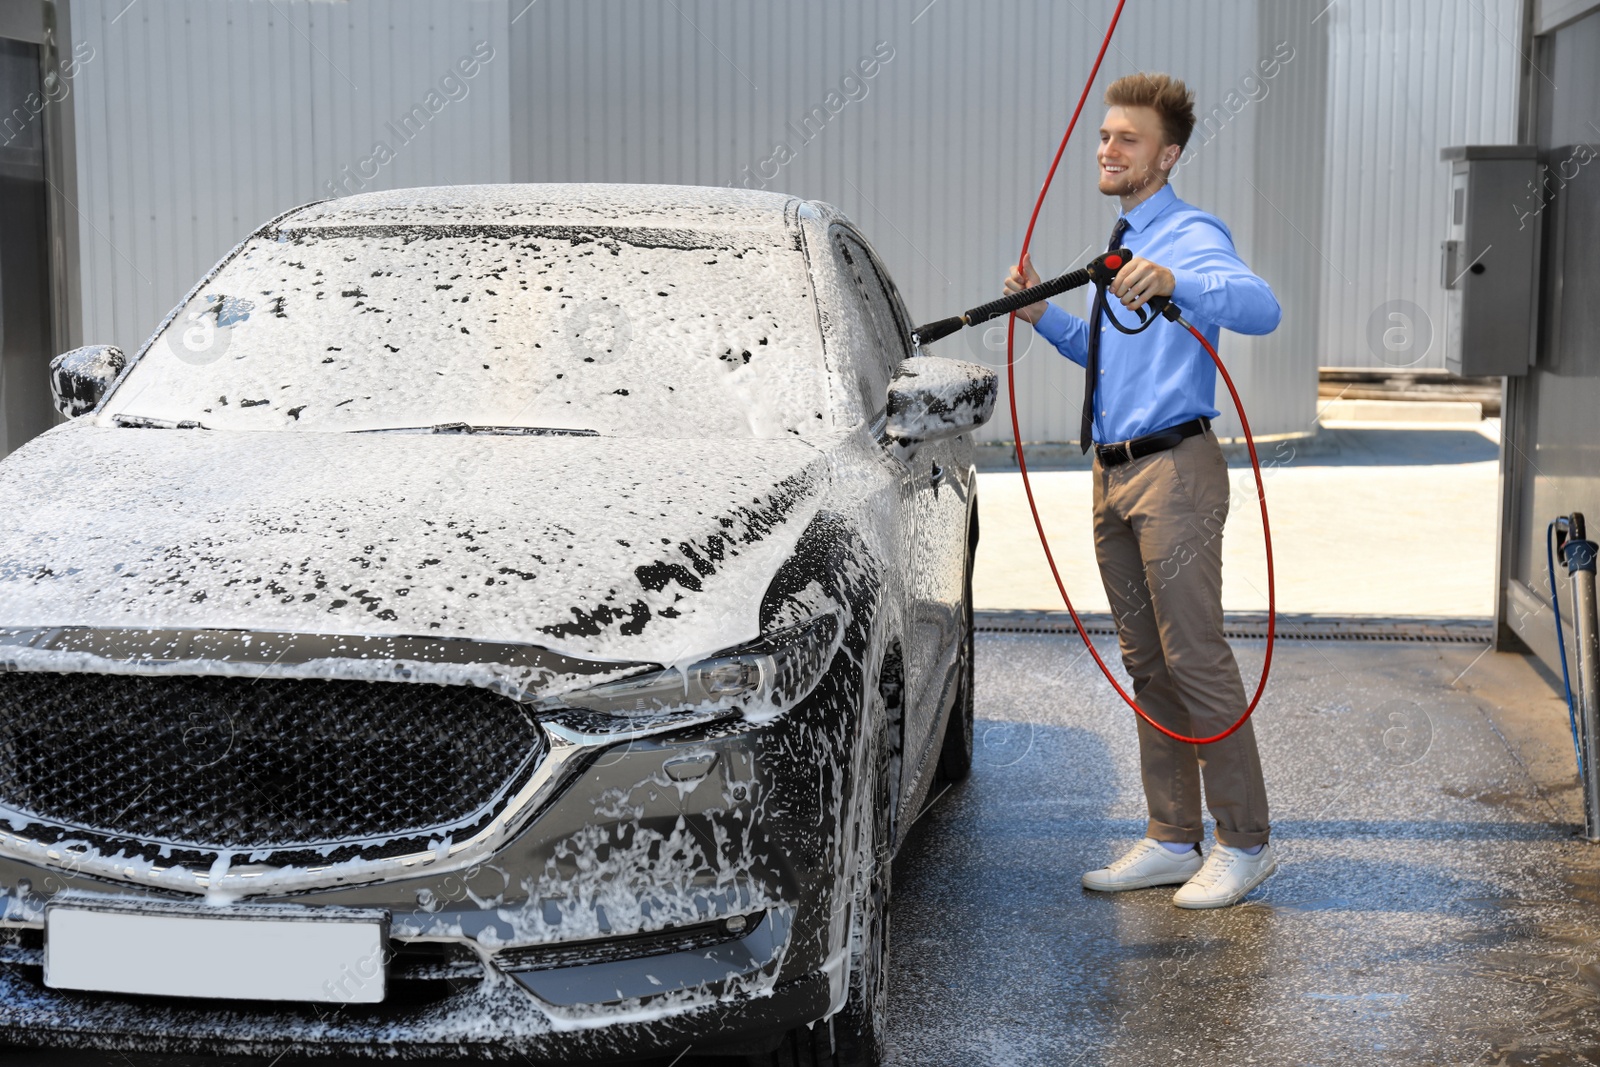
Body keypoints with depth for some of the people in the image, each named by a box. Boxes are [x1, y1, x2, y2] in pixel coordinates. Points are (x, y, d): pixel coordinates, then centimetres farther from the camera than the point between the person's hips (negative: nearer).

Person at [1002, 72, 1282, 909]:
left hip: (1173, 471, -9)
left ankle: (1244, 844, 4)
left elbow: (1261, 307, -29)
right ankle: (1171, 841, 20)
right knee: (1145, 663, 12)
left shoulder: (1191, 237, -10)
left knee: (1194, 657, -7)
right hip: (1115, 473, 9)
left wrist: (1174, 283, -45)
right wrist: (1043, 315, 12)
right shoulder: (1121, 246, 19)